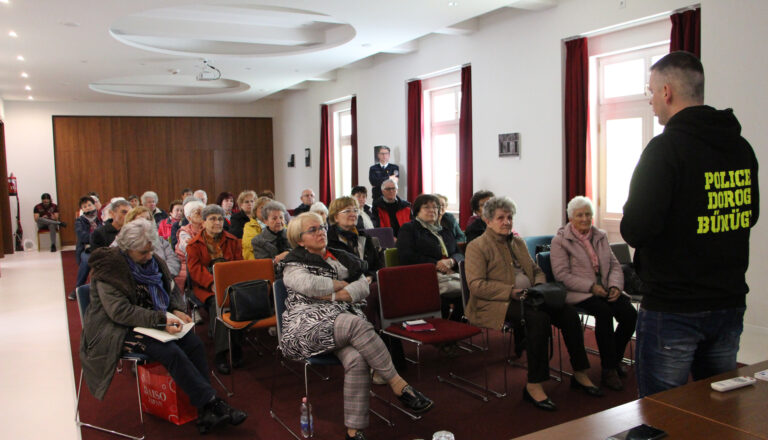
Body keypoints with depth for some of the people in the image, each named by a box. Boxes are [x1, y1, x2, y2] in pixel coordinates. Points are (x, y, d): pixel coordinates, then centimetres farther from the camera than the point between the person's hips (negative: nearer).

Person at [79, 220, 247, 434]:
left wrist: (177, 310, -4)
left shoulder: (152, 261, 8)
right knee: (171, 352, -29)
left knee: (194, 343, -18)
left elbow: (171, 290, 18)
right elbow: (120, 311, -22)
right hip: (120, 330, -7)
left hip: (153, 322, 7)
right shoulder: (109, 269, -14)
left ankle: (205, 411, -18)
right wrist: (161, 319, -29)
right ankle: (213, 403, -24)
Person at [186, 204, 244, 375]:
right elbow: (194, 268, -3)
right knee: (217, 302, -34)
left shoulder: (232, 241, 17)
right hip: (205, 286, -2)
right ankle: (220, 353, -31)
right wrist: (212, 283, -20)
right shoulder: (194, 244, 10)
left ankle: (235, 347, -23)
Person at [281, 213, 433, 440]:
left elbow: (363, 287, 5)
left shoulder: (341, 258, 21)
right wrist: (341, 284, -1)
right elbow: (309, 285, -15)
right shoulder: (294, 266, 9)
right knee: (356, 323, -32)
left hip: (345, 326, 4)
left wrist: (333, 295, -8)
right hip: (309, 327, -4)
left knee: (356, 359, -29)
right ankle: (398, 384, -26)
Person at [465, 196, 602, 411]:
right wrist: (511, 291, -20)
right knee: (539, 318, -33)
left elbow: (536, 270, 27)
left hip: (526, 297, 7)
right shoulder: (477, 247, -2)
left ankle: (580, 374, 0)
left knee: (568, 312, -14)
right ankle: (533, 386, -25)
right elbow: (476, 285, -13)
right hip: (496, 304, -7)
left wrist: (539, 286, 3)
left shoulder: (518, 242, 22)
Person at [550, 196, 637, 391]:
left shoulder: (600, 236, 16)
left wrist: (615, 286, -6)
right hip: (578, 293, -5)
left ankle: (615, 358, 4)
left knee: (630, 313, -19)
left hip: (605, 289, 6)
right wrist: (591, 287, -17)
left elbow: (615, 265, 15)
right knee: (604, 311, -32)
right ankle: (609, 369, -19)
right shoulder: (560, 240, -2)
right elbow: (562, 274, -10)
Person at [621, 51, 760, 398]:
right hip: (730, 304, 7)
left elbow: (636, 229, -22)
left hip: (672, 308, -7)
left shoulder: (666, 148, -17)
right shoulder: (741, 147, 5)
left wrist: (633, 228, -1)